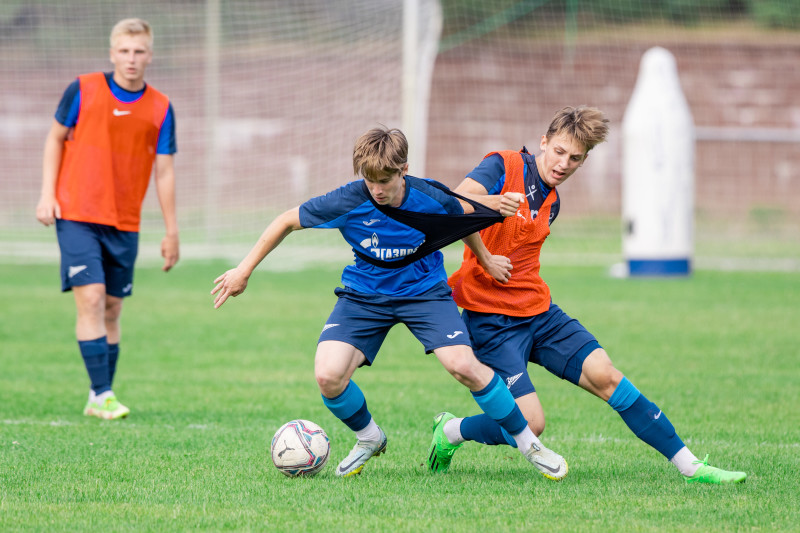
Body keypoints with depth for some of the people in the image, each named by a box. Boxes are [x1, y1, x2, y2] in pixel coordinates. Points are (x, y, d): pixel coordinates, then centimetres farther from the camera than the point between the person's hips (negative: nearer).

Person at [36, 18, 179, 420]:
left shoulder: (160, 109, 3)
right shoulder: (83, 91, -2)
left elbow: (164, 171, 6)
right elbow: (56, 138, 8)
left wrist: (171, 231, 5)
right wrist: (47, 194, 0)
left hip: (125, 225, 3)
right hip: (76, 216, -3)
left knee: (112, 310, 6)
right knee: (91, 300, -14)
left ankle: (99, 399, 14)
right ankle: (102, 395, -13)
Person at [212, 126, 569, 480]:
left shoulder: (430, 198, -22)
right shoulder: (348, 202, -23)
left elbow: (464, 215, 4)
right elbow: (288, 221, -9)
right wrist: (244, 271, -6)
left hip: (425, 290, -1)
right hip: (364, 295, 1)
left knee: (463, 366, -22)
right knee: (328, 377, -19)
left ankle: (528, 443, -2)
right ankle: (369, 438, 13)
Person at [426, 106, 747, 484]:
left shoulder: (551, 202, 13)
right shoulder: (503, 167, -11)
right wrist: (484, 258, -23)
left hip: (538, 311, 7)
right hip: (491, 320, -7)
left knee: (604, 375, -6)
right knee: (529, 423, -16)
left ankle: (689, 465, -3)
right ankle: (449, 432, 13)